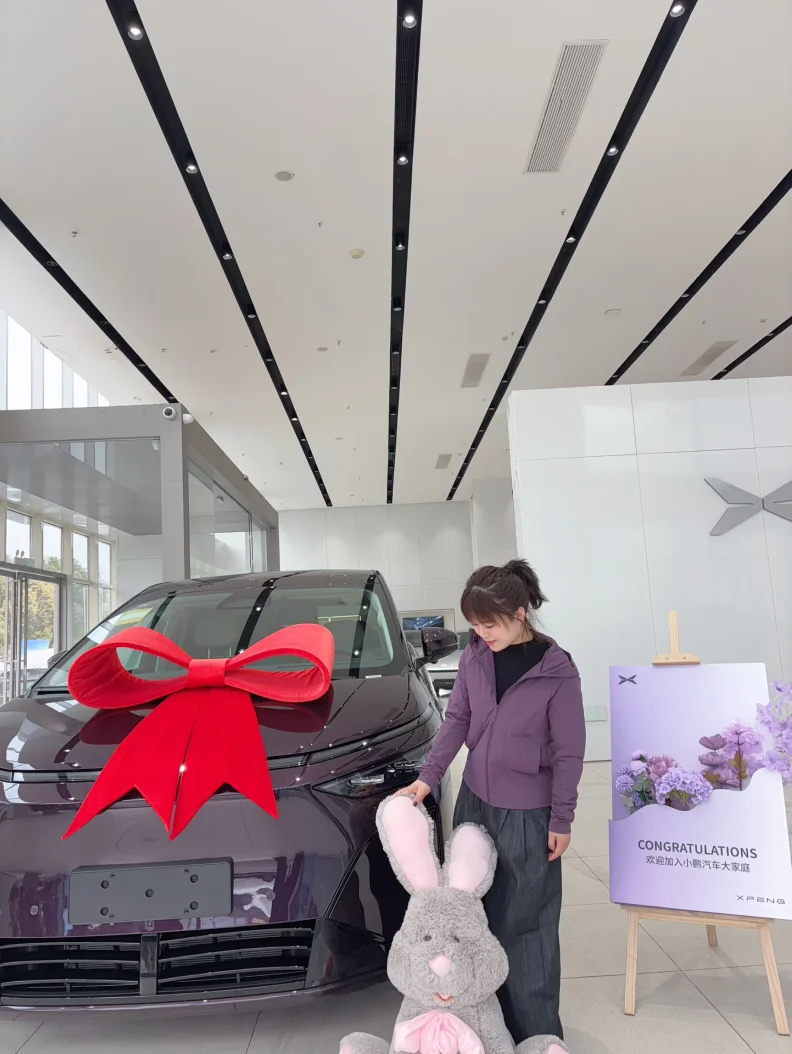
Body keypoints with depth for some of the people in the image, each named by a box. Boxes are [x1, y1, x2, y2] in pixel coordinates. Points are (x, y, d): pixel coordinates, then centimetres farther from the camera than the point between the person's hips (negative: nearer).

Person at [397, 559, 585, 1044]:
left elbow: (569, 752, -9)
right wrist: (429, 776, -1)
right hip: (474, 802, 5)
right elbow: (457, 721, 6)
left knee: (525, 924, 5)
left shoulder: (557, 671, -16)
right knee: (476, 914, 15)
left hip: (528, 815, -5)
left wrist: (562, 820, -6)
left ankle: (537, 1033, 22)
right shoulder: (474, 658, -4)